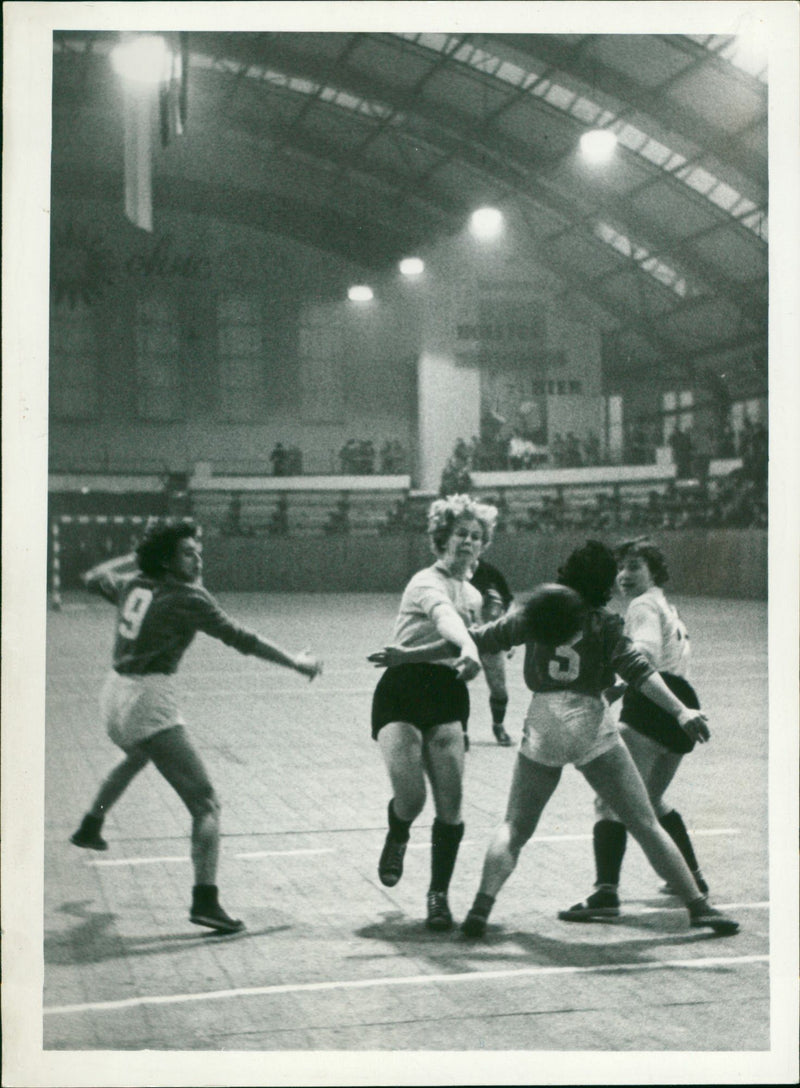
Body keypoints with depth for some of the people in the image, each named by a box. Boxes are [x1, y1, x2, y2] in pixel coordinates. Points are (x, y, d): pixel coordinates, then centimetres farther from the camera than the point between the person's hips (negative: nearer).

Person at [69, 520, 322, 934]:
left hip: (114, 693, 9)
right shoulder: (187, 597, -10)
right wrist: (295, 662, -4)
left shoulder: (132, 584, 10)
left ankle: (89, 828, 57)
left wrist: (129, 557, 45)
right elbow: (241, 639, -10)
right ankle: (205, 900, -21)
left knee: (137, 755, 43)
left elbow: (93, 578, 31)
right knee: (204, 802, -8)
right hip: (149, 700, -9)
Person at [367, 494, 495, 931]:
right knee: (409, 798, -16)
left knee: (450, 808, -4)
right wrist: (468, 648, -54)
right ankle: (396, 839, 21)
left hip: (447, 699, 6)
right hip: (401, 695, -6)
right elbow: (445, 616, -37)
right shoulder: (428, 583, -11)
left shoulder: (474, 595, 14)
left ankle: (439, 896, 12)